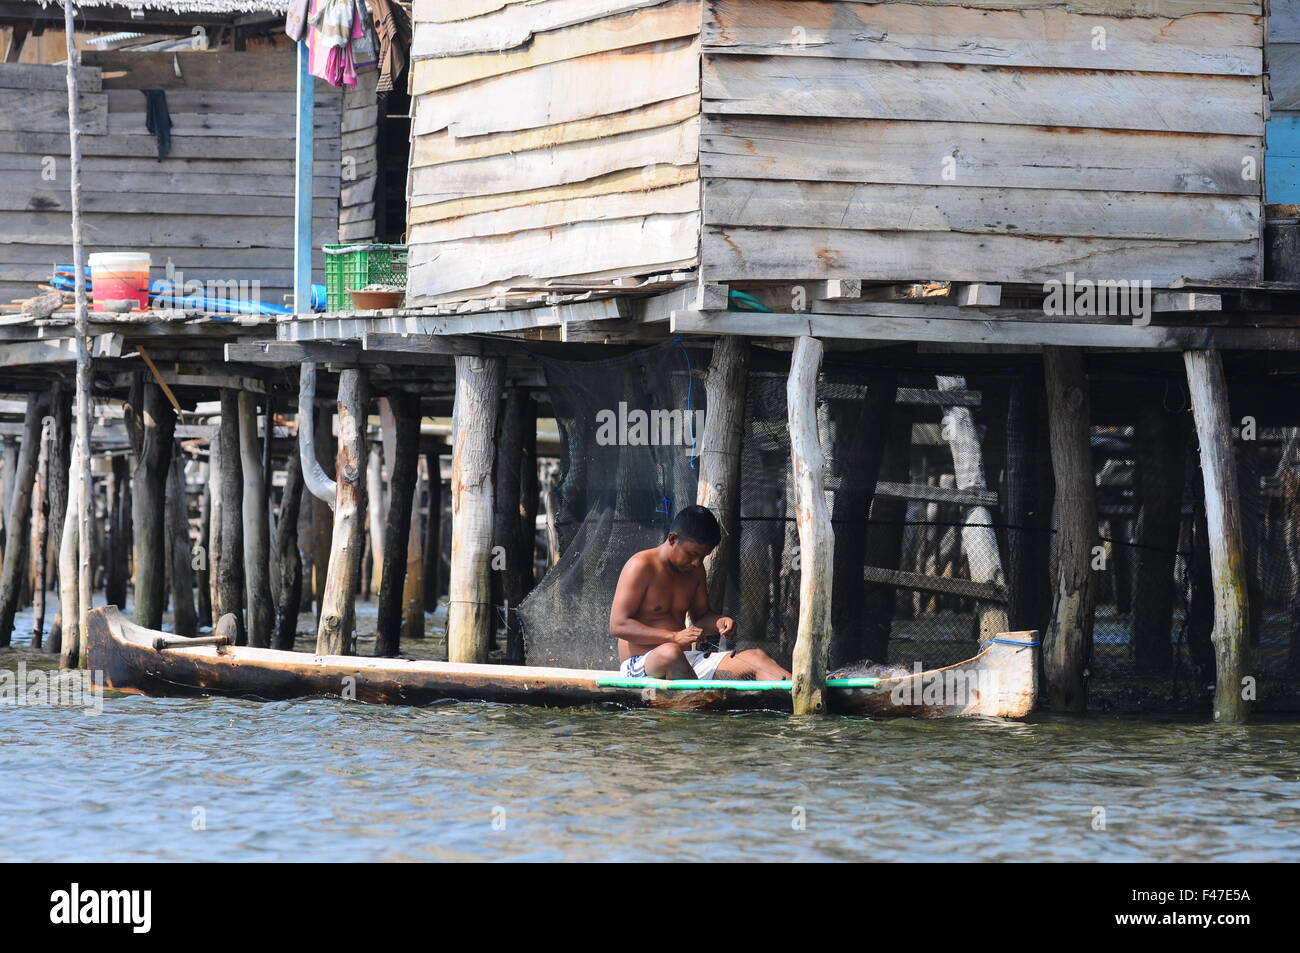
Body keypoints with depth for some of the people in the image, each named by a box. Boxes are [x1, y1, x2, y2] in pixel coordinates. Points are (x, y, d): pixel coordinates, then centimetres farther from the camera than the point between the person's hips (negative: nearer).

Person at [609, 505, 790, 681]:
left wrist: (718, 623, -1)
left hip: (687, 661, 7)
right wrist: (675, 637, -25)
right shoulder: (641, 566, -9)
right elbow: (618, 625, -16)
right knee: (670, 653, -43)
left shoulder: (695, 569, 15)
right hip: (640, 665, -7)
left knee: (755, 657, -14)